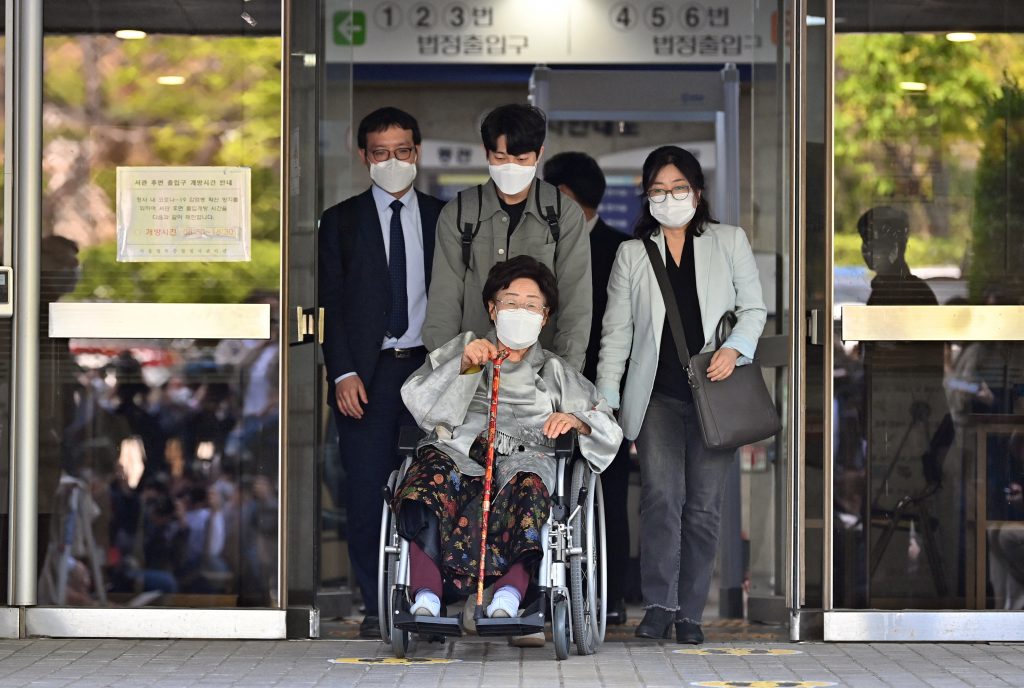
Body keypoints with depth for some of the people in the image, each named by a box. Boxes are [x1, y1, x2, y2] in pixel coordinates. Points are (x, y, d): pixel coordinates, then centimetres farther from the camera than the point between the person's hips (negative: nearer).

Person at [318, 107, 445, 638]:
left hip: (428, 368, 1)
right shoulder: (341, 221, 7)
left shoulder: (443, 219, 10)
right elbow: (331, 303, 3)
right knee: (367, 493, -3)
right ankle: (378, 607, 4)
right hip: (366, 371, -1)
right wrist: (344, 373, -7)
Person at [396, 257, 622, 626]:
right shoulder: (465, 347, 31)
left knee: (527, 485, -39)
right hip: (459, 450, 0)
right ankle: (425, 601, -51)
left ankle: (506, 601, -56)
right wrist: (464, 367, -1)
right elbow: (417, 398, 13)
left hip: (522, 458, 1)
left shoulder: (555, 371, 33)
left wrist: (576, 421, -1)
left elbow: (610, 430, 21)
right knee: (433, 471, -38)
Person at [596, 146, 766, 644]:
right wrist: (604, 399, 4)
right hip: (658, 394, 0)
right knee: (661, 496, -17)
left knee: (704, 505, 0)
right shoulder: (632, 253, 13)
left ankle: (689, 612, 7)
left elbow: (754, 309, 11)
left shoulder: (729, 242, 12)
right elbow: (617, 332, 11)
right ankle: (659, 606, -13)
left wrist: (735, 348, -10)